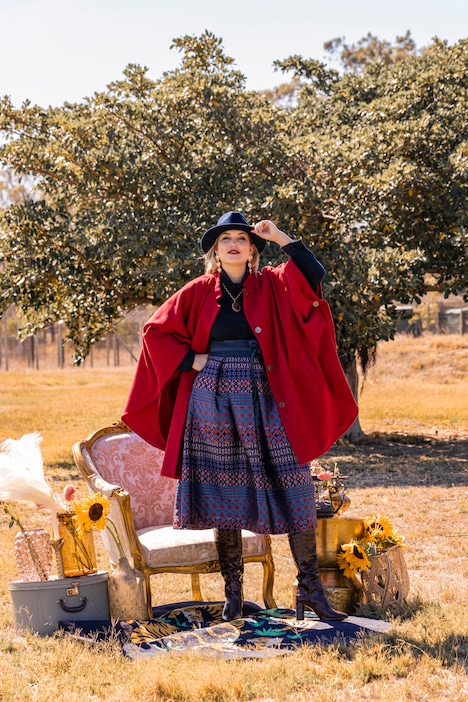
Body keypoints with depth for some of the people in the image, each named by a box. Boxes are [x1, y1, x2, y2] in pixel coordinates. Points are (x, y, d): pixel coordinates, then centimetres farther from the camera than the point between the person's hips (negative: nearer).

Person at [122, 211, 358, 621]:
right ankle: (233, 593, 13)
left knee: (293, 490, -6)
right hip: (214, 405, 0)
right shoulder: (199, 292, 7)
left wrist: (281, 237, -7)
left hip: (263, 403, 0)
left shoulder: (272, 286, 6)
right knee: (224, 496, 5)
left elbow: (314, 275, -9)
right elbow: (156, 330, 9)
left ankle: (310, 588, 0)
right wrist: (191, 360, -1)